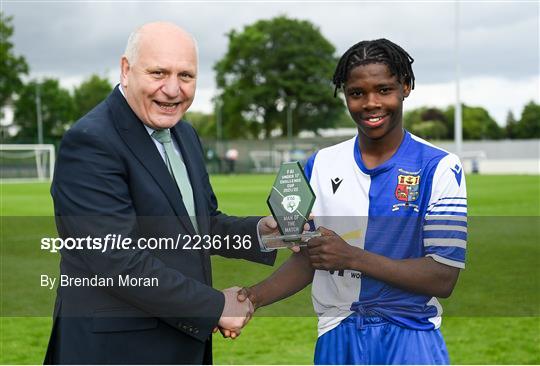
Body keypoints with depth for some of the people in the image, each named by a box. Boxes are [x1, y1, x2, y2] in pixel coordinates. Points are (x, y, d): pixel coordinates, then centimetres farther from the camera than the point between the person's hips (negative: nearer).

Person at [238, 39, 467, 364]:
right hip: (337, 338, 4)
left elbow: (444, 279, -14)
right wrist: (256, 296, -10)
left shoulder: (439, 167, -9)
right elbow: (308, 259, 7)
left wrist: (353, 257, -21)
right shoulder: (321, 165, 3)